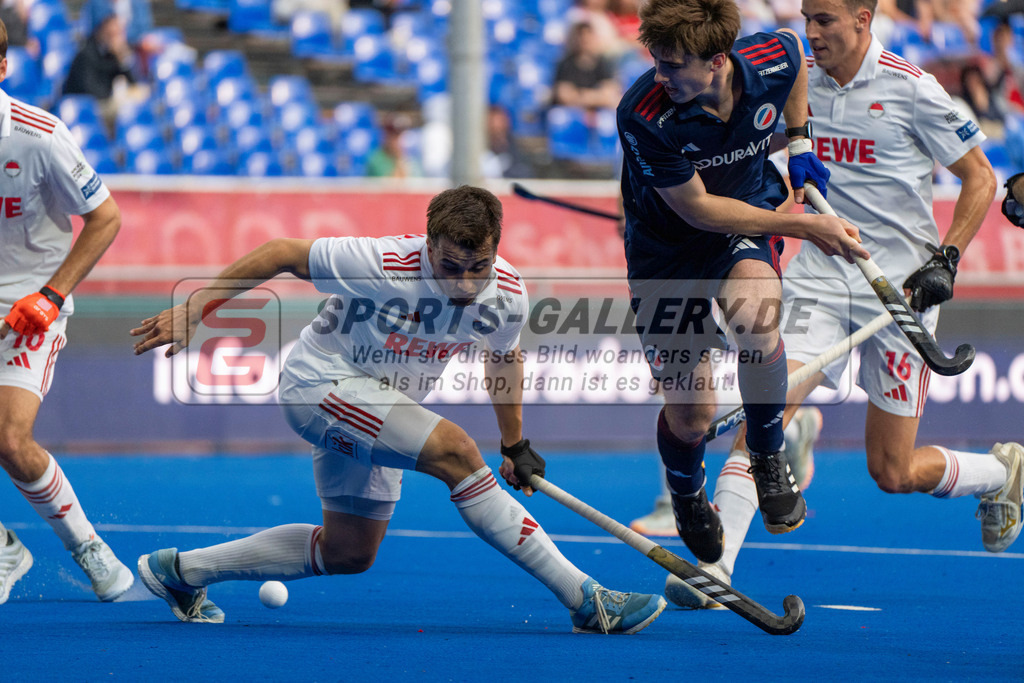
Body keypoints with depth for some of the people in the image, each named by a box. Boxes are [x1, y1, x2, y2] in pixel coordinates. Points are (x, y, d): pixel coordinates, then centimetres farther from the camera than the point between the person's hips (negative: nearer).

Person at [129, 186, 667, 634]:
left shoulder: (506, 295, -14)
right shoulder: (382, 265, -31)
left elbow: (503, 357, 10)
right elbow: (282, 254, -20)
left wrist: (515, 444, 16)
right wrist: (193, 310, -19)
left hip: (382, 409, 8)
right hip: (322, 381, -8)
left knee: (349, 554, 17)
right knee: (455, 451, -28)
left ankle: (180, 571, 29)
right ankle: (586, 602, -28)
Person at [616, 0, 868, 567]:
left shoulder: (774, 61, -24)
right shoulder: (644, 116, -33)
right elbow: (697, 209, -22)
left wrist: (798, 140, 6)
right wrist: (806, 227, -22)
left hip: (751, 211, 1)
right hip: (667, 245, -1)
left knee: (754, 317, -34)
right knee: (689, 415, 0)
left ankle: (769, 457, -5)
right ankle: (687, 497, 39)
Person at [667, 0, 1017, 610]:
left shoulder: (911, 89, -10)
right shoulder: (803, 87, 4)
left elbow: (981, 179, -3)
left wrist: (947, 258, -13)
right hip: (820, 278, 4)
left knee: (894, 472, 1)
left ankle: (1003, 472, 30)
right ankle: (714, 569, -22)